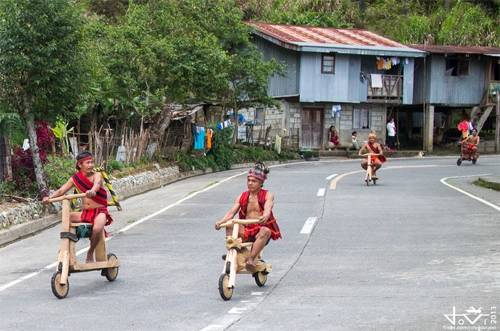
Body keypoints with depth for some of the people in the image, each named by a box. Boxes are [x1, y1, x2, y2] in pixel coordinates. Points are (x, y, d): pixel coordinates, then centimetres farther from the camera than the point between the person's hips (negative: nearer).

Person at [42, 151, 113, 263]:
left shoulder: (97, 175, -6)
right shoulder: (75, 178, 5)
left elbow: (97, 184, -30)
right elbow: (61, 190, -1)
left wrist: (92, 191, -54)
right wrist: (50, 198, -20)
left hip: (99, 211, -4)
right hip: (84, 213, 4)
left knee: (97, 229, -34)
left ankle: (90, 253, -6)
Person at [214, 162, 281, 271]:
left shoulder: (268, 195, 3)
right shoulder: (242, 197, 12)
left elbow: (267, 209, -18)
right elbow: (231, 212, 0)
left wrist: (264, 217, -44)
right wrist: (221, 222, -21)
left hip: (261, 229, -3)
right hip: (246, 231, 3)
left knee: (265, 232, -38)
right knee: (230, 226, -24)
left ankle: (251, 259, -39)